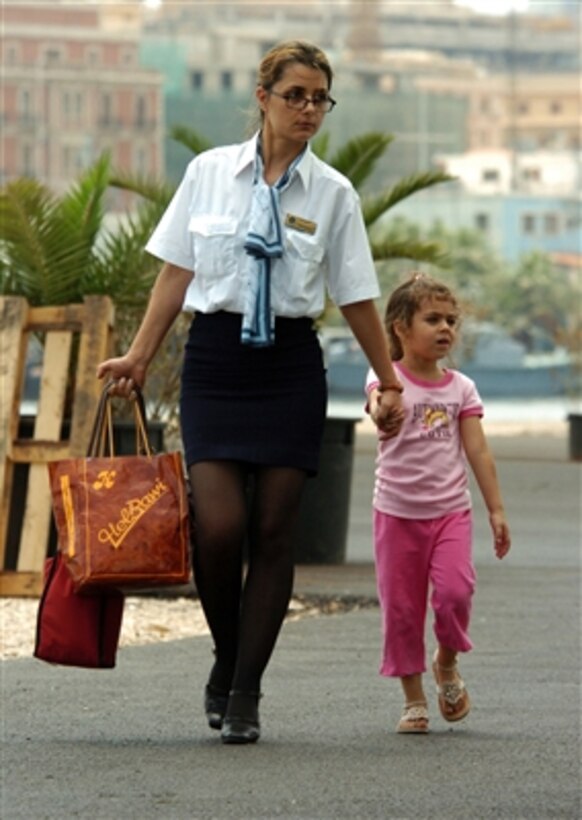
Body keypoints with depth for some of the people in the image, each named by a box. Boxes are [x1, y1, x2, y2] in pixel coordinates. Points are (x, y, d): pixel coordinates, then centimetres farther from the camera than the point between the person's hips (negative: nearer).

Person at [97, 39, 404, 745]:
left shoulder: (332, 194, 3)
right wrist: (139, 357, 4)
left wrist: (389, 383, 12)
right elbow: (176, 271, 7)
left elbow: (356, 297, 10)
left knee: (271, 533, -2)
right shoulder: (209, 173, 3)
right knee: (219, 526, -12)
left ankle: (245, 693, 4)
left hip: (290, 367, 1)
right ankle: (227, 657, 14)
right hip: (214, 360, 0)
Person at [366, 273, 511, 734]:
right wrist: (385, 412, -54)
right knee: (401, 606, 3)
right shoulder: (389, 380, -6)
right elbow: (381, 406, -30)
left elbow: (479, 452, 5)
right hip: (398, 512, -2)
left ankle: (448, 663, 13)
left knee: (454, 591, -16)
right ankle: (414, 699, 16)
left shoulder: (461, 388, 4)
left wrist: (496, 509, 2)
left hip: (450, 510, 2)